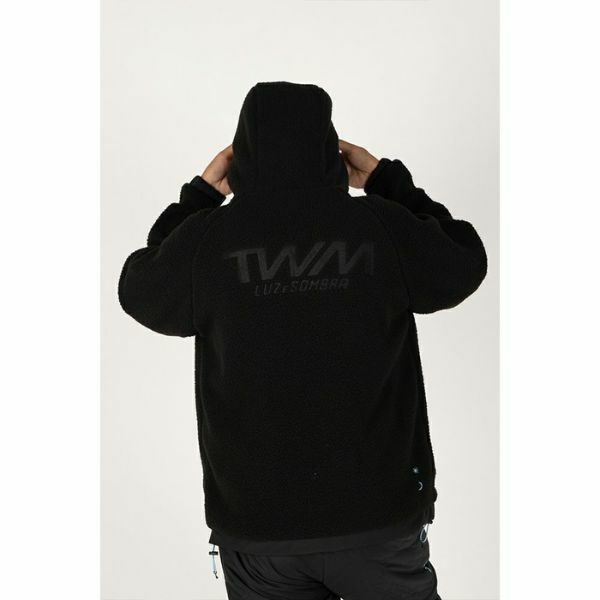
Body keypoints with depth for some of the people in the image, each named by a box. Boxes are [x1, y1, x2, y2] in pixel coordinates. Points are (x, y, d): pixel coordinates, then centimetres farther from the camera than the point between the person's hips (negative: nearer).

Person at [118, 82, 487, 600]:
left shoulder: (206, 237, -11)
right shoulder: (384, 226, -11)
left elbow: (139, 291, 10)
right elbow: (465, 264, 9)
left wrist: (201, 193, 13)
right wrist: (386, 179, 12)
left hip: (254, 521, 1)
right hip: (379, 514, 0)